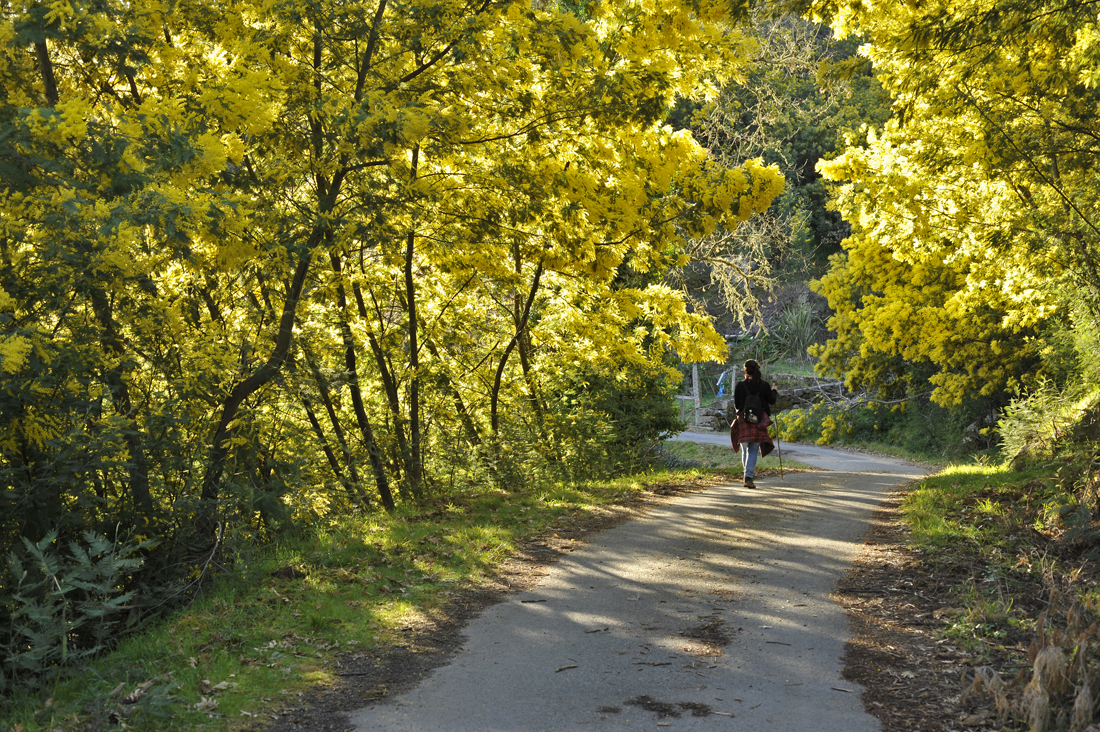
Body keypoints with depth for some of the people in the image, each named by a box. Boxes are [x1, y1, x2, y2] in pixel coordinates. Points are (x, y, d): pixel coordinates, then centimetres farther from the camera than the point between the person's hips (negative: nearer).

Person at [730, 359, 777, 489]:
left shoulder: (740, 385, -4)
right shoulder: (764, 385, -2)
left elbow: (736, 404, -1)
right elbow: (772, 400, 7)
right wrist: (774, 392, 27)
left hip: (743, 419, 0)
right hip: (759, 421, 0)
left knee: (745, 449, 16)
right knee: (753, 450, -1)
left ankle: (749, 473, 26)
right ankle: (748, 477, -14)